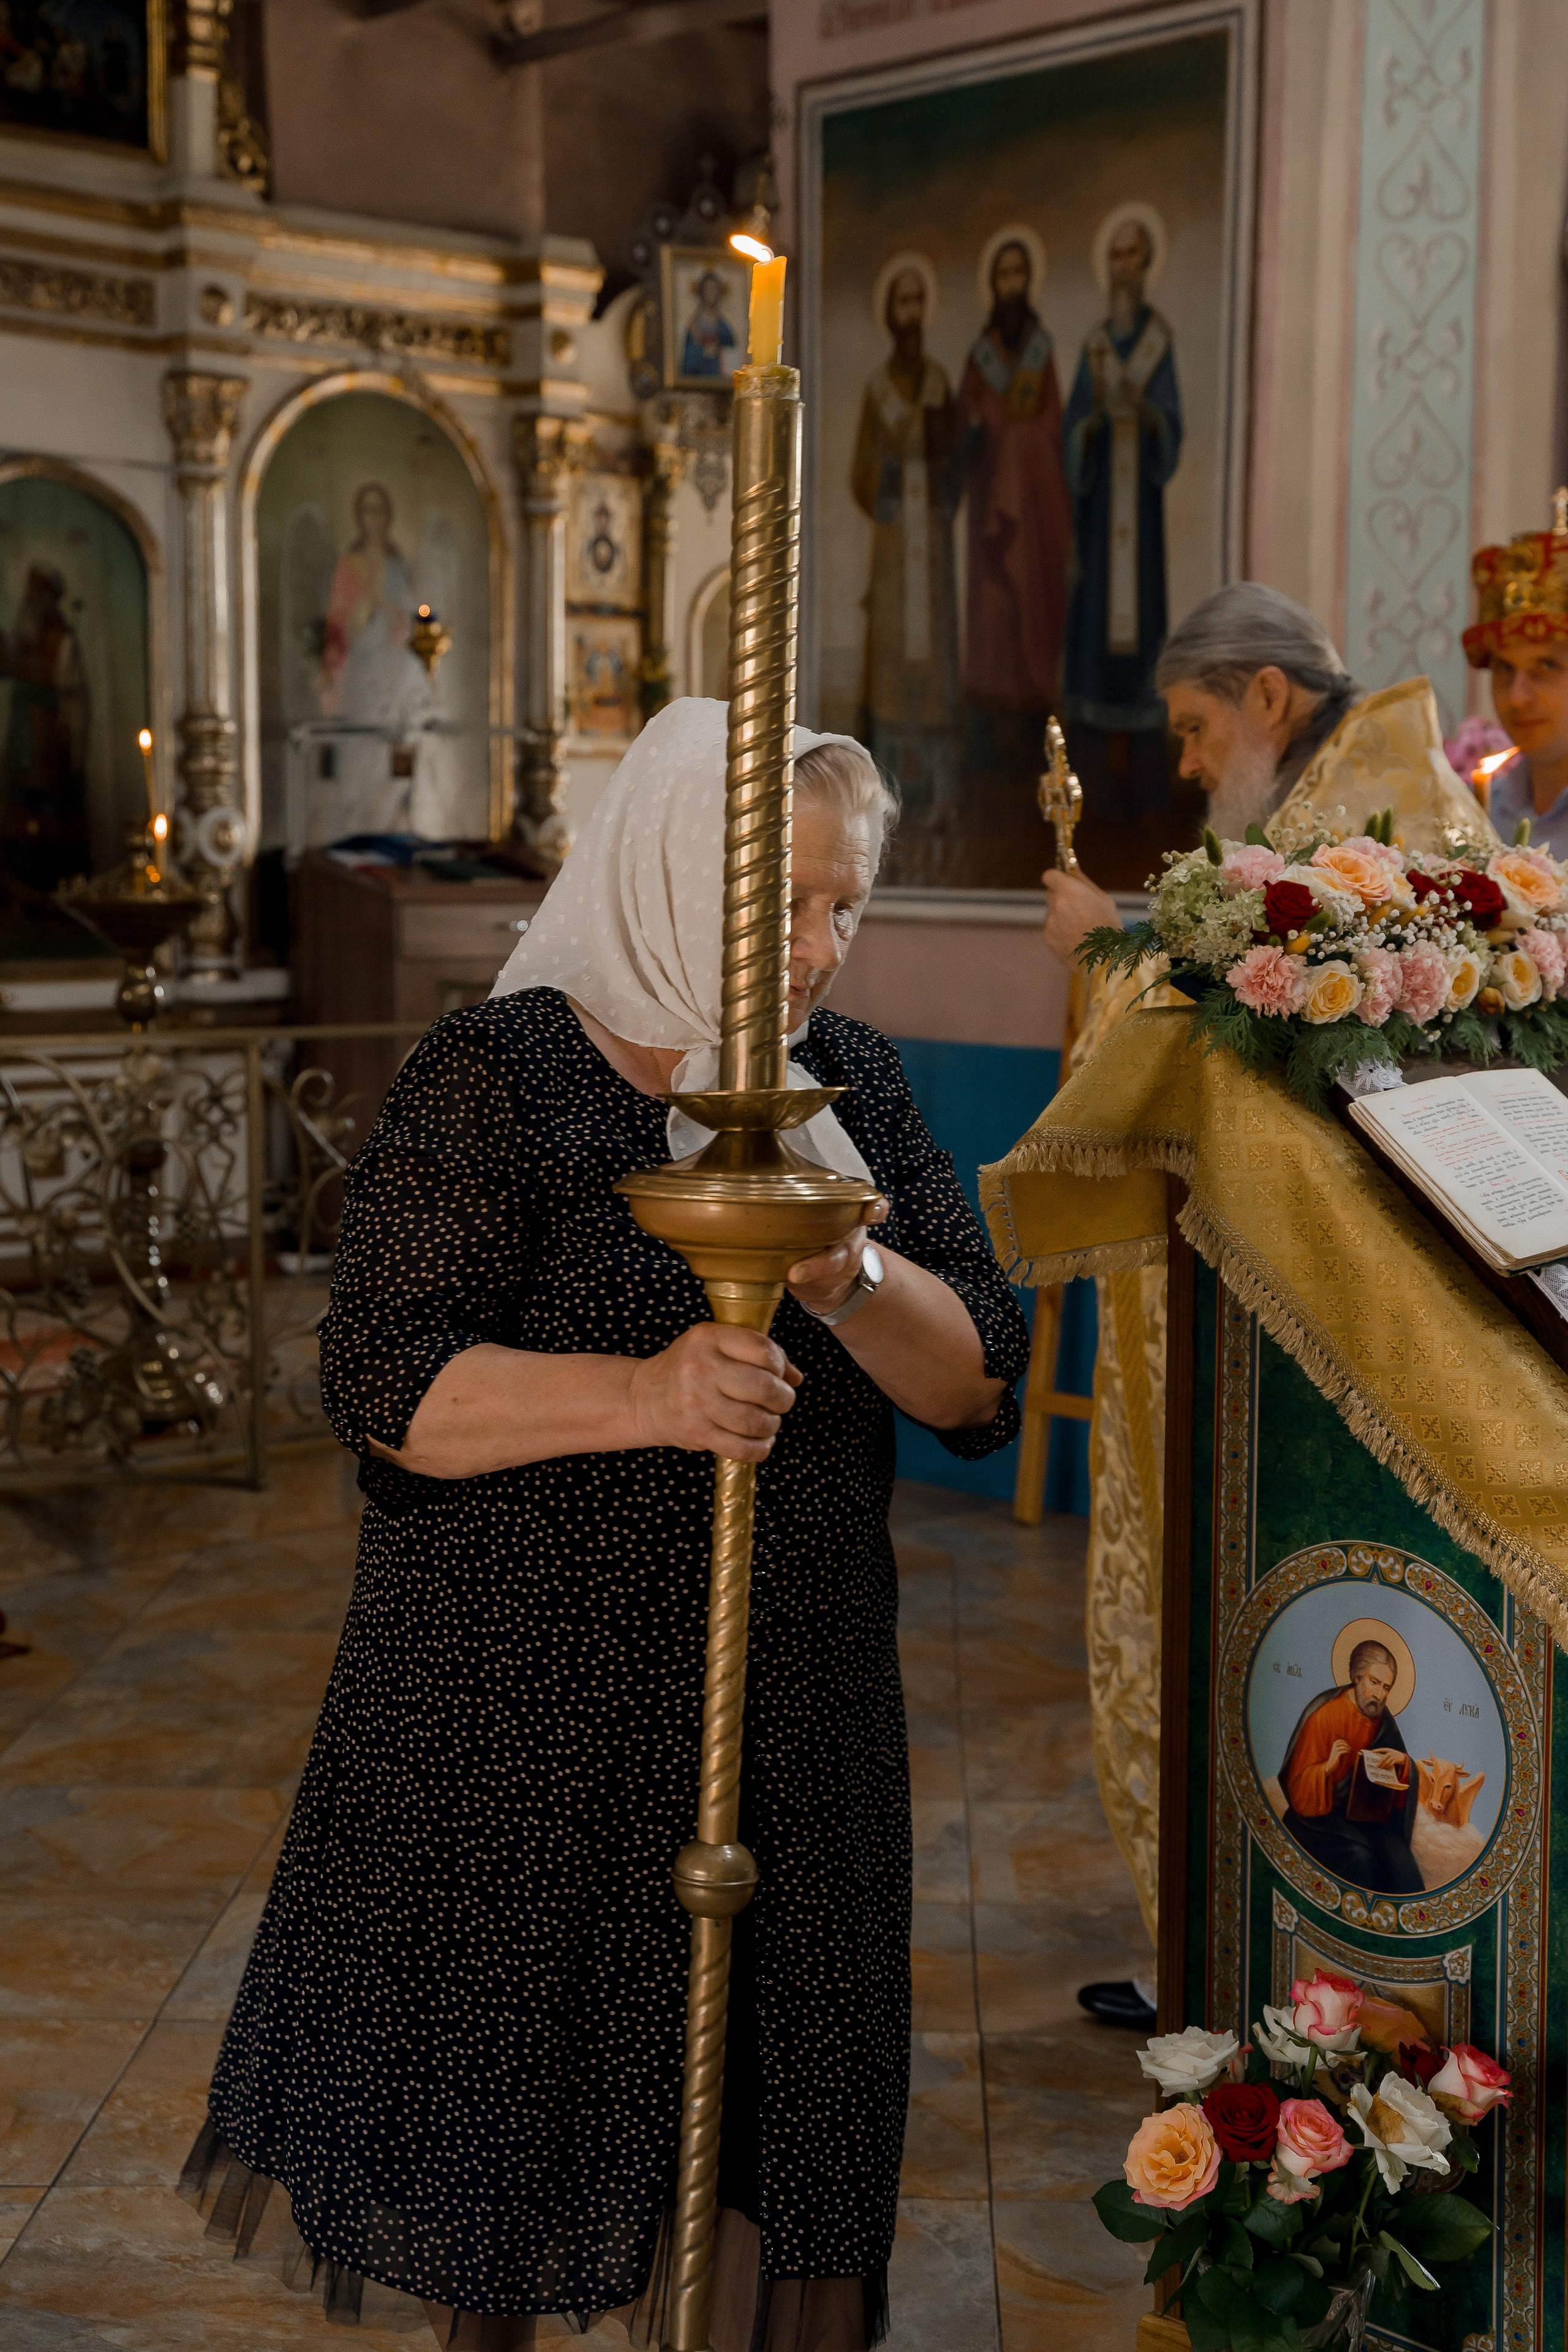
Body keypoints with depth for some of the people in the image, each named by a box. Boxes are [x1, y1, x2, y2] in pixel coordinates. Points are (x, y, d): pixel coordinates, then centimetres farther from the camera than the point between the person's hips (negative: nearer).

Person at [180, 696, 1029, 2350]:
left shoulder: (851, 1082, 5)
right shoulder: (496, 1077, -9)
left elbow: (981, 1384, 0)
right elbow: (386, 1385, -16)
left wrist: (850, 1276, -19)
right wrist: (640, 1394, -30)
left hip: (788, 1700, 4)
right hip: (519, 1700, -3)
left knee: (740, 2088, 13)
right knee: (497, 2081, 12)